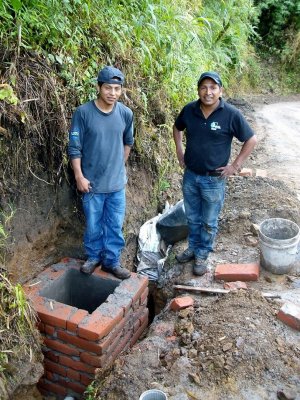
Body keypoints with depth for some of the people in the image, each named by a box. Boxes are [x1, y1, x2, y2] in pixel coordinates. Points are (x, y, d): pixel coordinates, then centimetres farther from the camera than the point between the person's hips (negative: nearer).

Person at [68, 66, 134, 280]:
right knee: (93, 224, 12)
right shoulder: (83, 113, -12)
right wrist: (79, 176, -11)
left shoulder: (126, 113, -3)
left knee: (115, 225, 11)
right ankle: (94, 257, 34)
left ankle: (112, 260, 27)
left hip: (117, 182, 3)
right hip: (92, 181, -2)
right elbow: (74, 148, -8)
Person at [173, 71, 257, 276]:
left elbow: (251, 140, -7)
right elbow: (177, 128, 16)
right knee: (192, 217, 20)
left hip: (214, 180, -3)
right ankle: (193, 247, 41)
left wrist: (235, 166, -9)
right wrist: (179, 150, 8)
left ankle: (202, 255, 31)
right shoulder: (189, 110, -5)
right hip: (190, 176, 4)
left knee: (209, 222, 12)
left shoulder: (231, 114, -16)